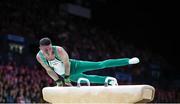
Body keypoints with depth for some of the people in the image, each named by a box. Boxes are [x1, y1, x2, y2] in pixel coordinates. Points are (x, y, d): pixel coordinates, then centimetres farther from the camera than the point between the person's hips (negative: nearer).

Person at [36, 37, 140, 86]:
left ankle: (128, 61, -6)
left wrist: (66, 79, -14)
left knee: (100, 64, -10)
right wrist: (59, 82, -5)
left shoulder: (59, 50, -34)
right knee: (89, 79, 20)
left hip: (74, 66, -4)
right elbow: (49, 71, -7)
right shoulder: (39, 57, -22)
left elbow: (66, 63, -21)